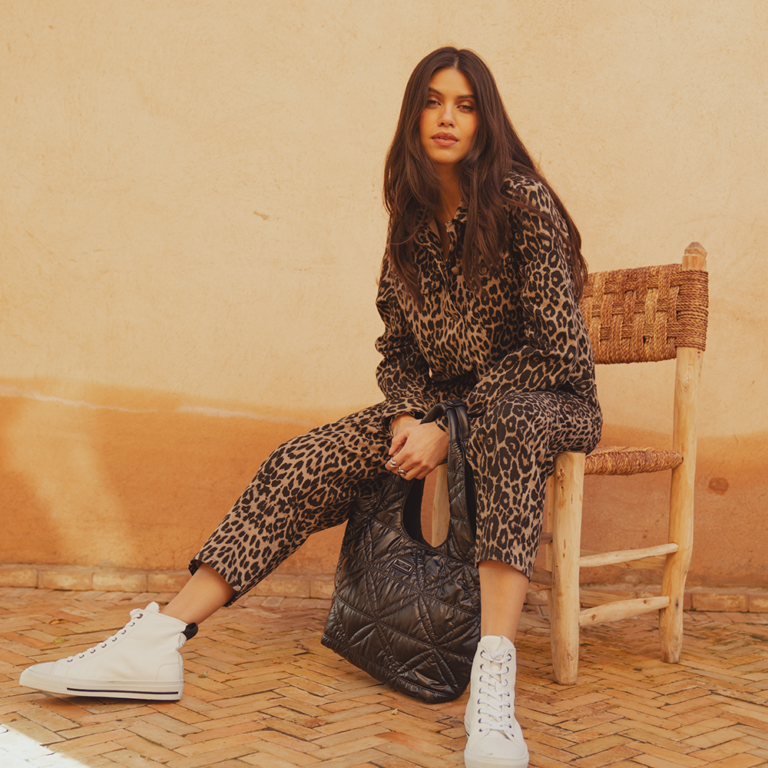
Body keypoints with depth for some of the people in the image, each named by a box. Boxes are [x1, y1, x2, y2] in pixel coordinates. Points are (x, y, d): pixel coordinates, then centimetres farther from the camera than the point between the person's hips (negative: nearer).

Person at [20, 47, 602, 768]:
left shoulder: (522, 202, -13)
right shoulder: (411, 219, 5)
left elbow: (558, 346, -17)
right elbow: (397, 345, 11)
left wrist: (450, 429, -20)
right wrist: (411, 418, -10)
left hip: (544, 401, -5)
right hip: (444, 405, 6)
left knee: (502, 420, -43)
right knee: (306, 460, -14)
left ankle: (493, 682, -51)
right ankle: (157, 642, -19)